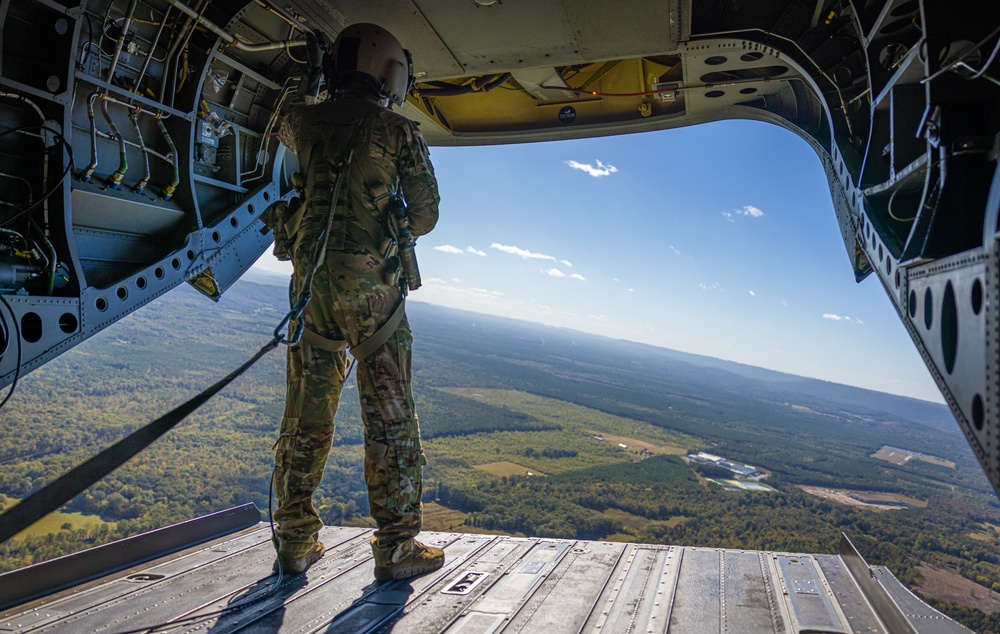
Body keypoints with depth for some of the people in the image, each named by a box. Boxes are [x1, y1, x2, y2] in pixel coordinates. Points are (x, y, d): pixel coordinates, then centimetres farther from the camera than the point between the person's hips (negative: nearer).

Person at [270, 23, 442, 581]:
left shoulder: (306, 120, 10)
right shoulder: (400, 131, -1)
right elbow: (426, 215, 1)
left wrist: (312, 80, 43)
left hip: (311, 278, 5)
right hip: (372, 282, -4)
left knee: (307, 413, 11)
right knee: (390, 416, 2)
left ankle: (296, 541, 20)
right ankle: (397, 546, 9)